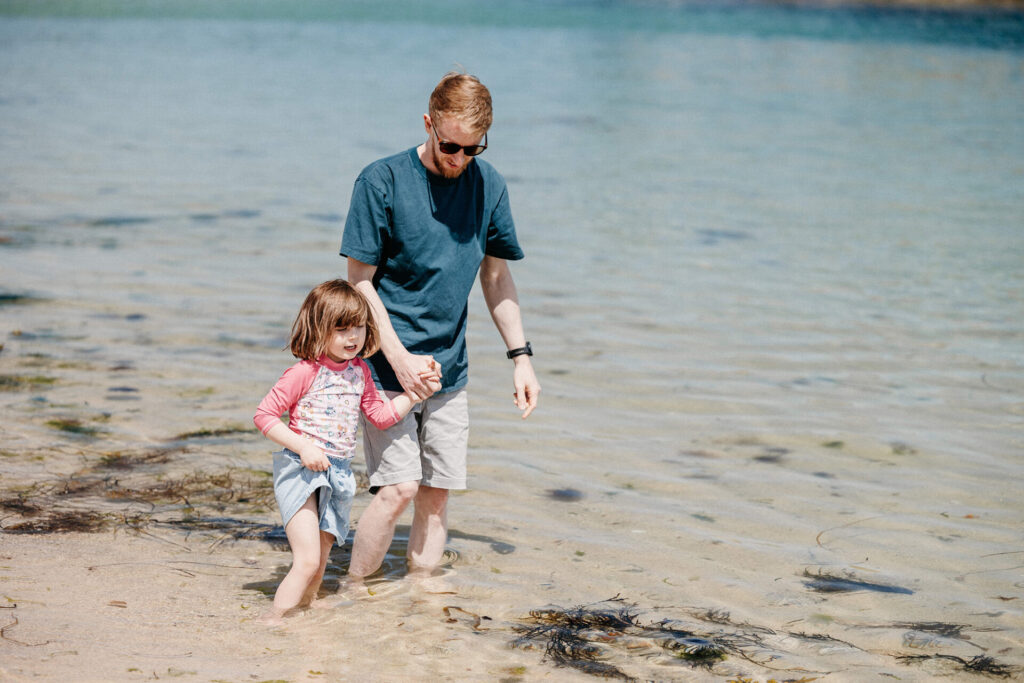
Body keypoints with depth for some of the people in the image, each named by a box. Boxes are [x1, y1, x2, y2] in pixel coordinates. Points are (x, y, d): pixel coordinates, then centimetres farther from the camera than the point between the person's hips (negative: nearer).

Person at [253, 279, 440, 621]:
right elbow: (264, 415, -13)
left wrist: (416, 393, 10)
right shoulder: (304, 372, -13)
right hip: (300, 471, -7)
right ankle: (273, 622, -6)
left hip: (337, 474, 7)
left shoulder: (359, 371, 8)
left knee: (318, 565, 15)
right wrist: (303, 446, -21)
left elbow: (381, 415, 20)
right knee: (307, 561, -15)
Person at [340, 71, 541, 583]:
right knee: (398, 488, -11)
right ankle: (353, 595, 5)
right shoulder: (382, 181, -11)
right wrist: (399, 359, -17)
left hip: (449, 366, 5)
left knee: (437, 491, 5)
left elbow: (496, 274, 15)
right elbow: (360, 281, -8)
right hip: (388, 363, -5)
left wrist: (520, 356, 10)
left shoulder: (489, 185, 4)